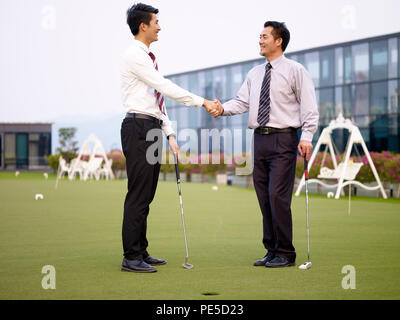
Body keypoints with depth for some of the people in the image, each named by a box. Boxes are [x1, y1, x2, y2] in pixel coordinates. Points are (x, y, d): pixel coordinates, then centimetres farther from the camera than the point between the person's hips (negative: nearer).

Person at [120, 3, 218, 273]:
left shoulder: (149, 58, 20)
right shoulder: (134, 56, -10)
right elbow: (166, 86, -15)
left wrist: (170, 133, 13)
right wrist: (202, 102, -12)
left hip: (152, 129, 10)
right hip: (138, 128, -10)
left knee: (147, 195, 11)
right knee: (138, 195, -9)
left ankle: (141, 252, 18)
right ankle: (131, 258, -5)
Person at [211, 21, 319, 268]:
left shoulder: (295, 71, -1)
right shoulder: (255, 74, 17)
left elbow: (309, 106, -6)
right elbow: (242, 102, 11)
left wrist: (307, 136, -17)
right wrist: (223, 109, -9)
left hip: (283, 139, -6)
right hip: (260, 139, 6)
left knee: (278, 196, -11)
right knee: (264, 198, 8)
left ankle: (285, 254, -1)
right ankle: (272, 251, 17)